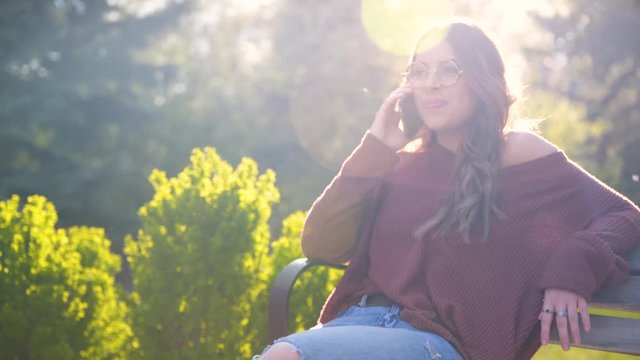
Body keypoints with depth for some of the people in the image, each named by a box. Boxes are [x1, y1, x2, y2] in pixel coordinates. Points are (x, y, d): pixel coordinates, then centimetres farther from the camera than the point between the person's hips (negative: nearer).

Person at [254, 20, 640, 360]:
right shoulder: (402, 159, 14)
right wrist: (375, 149, 1)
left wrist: (572, 268, -16)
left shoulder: (518, 152, 4)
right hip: (359, 319, 4)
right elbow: (319, 245, 6)